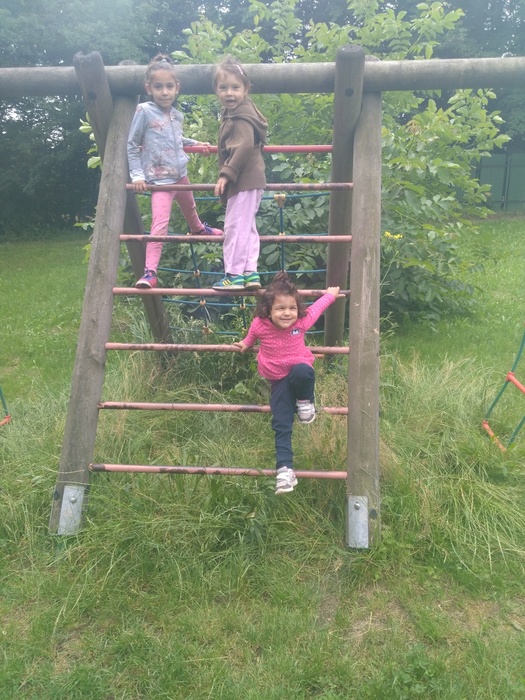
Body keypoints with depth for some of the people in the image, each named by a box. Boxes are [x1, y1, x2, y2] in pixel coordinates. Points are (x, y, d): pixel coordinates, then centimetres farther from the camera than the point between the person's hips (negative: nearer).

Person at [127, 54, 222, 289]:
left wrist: (195, 143, 24)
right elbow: (132, 146, -7)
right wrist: (137, 175, -14)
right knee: (160, 225, -21)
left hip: (181, 174, 7)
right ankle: (150, 272, -22)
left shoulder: (177, 116, 6)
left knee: (189, 207, 32)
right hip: (160, 179, -7)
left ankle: (198, 228, 64)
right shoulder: (144, 111, -11)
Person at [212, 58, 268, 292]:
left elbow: (245, 146, -26)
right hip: (248, 180, 11)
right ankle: (250, 272, 15)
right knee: (247, 226, 11)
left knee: (235, 225, -7)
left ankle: (234, 274, -2)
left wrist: (226, 173, -26)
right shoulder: (232, 114, 17)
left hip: (245, 181, -11)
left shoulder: (241, 116, -15)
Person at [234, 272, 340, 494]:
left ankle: (305, 401, -8)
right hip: (278, 381, 1)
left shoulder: (302, 321, -15)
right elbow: (252, 335, 15)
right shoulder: (260, 325, -13)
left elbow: (317, 306, 7)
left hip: (299, 372, -1)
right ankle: (284, 468, -8)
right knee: (281, 426, -10)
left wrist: (331, 293, 22)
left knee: (303, 370, -39)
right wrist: (245, 343, 33)